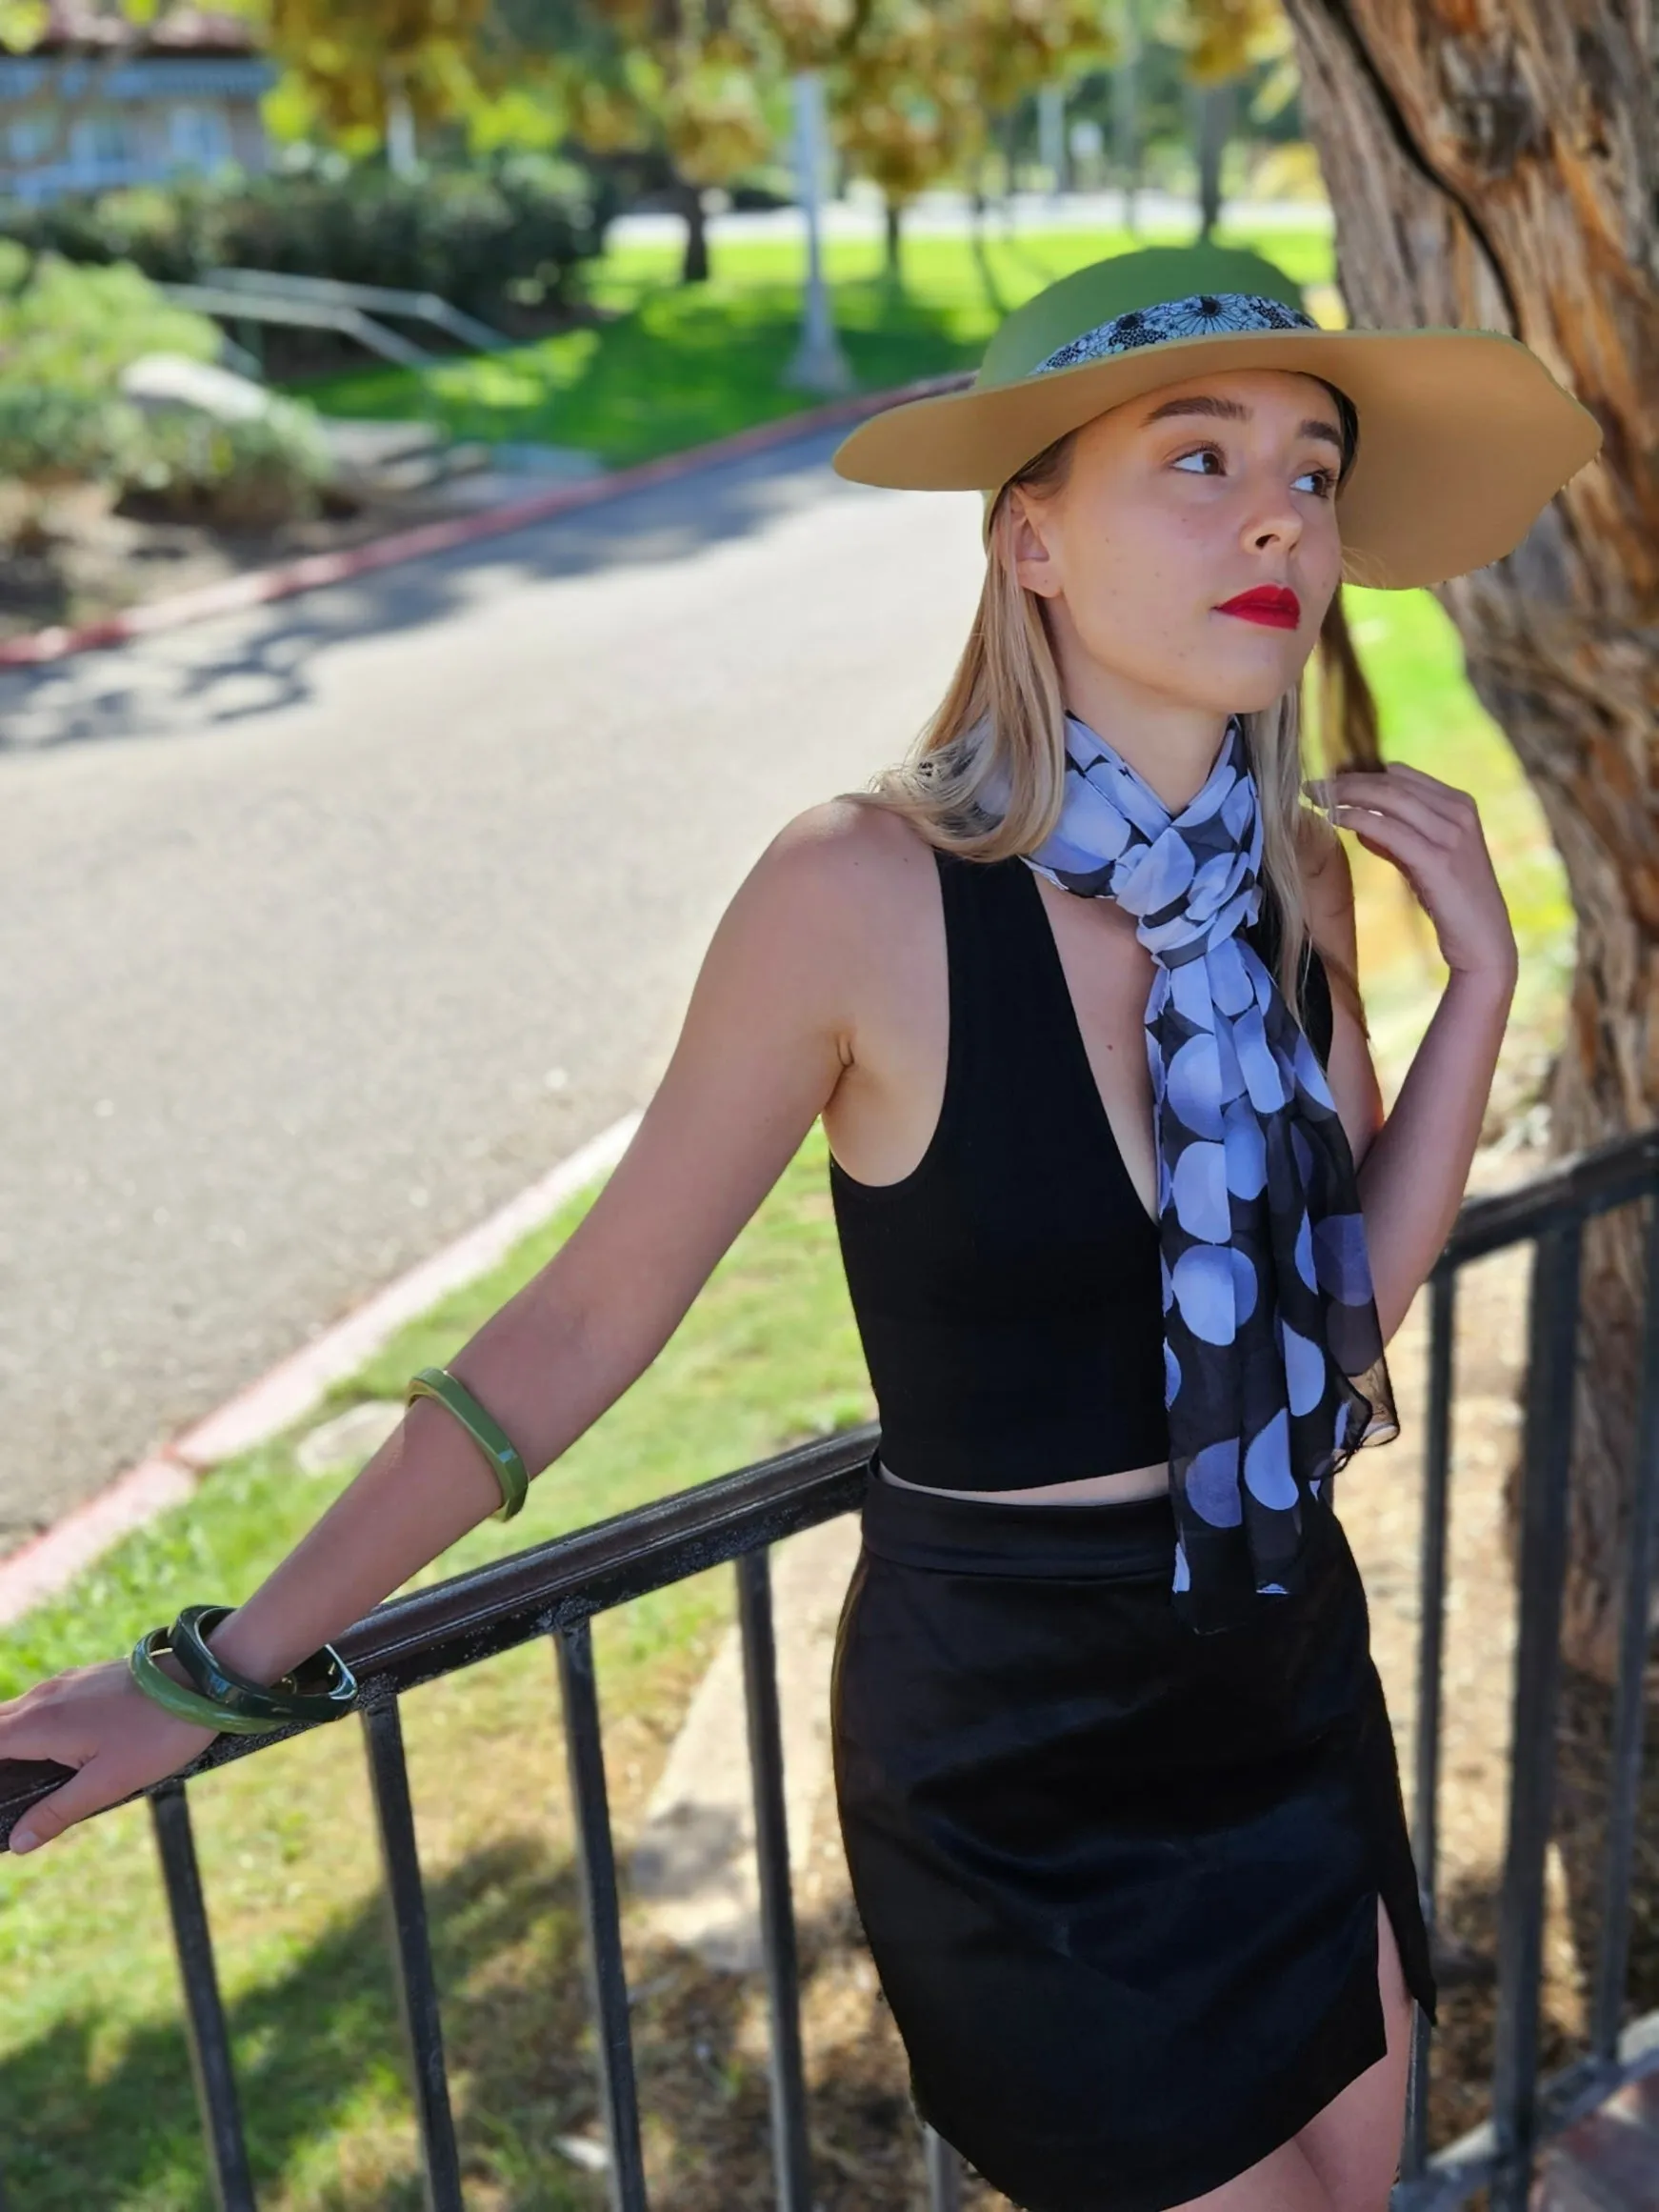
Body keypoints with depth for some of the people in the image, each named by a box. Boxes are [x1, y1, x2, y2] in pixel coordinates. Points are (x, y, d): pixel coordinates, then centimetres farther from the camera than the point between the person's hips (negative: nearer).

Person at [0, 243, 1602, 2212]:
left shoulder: (1292, 875, -6)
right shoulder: (869, 897, -23)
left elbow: (1349, 1303, 2)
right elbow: (588, 1316, -15)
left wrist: (1480, 973, -8)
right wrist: (233, 1669, -10)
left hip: (1294, 1690, 6)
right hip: (1016, 1769, -6)